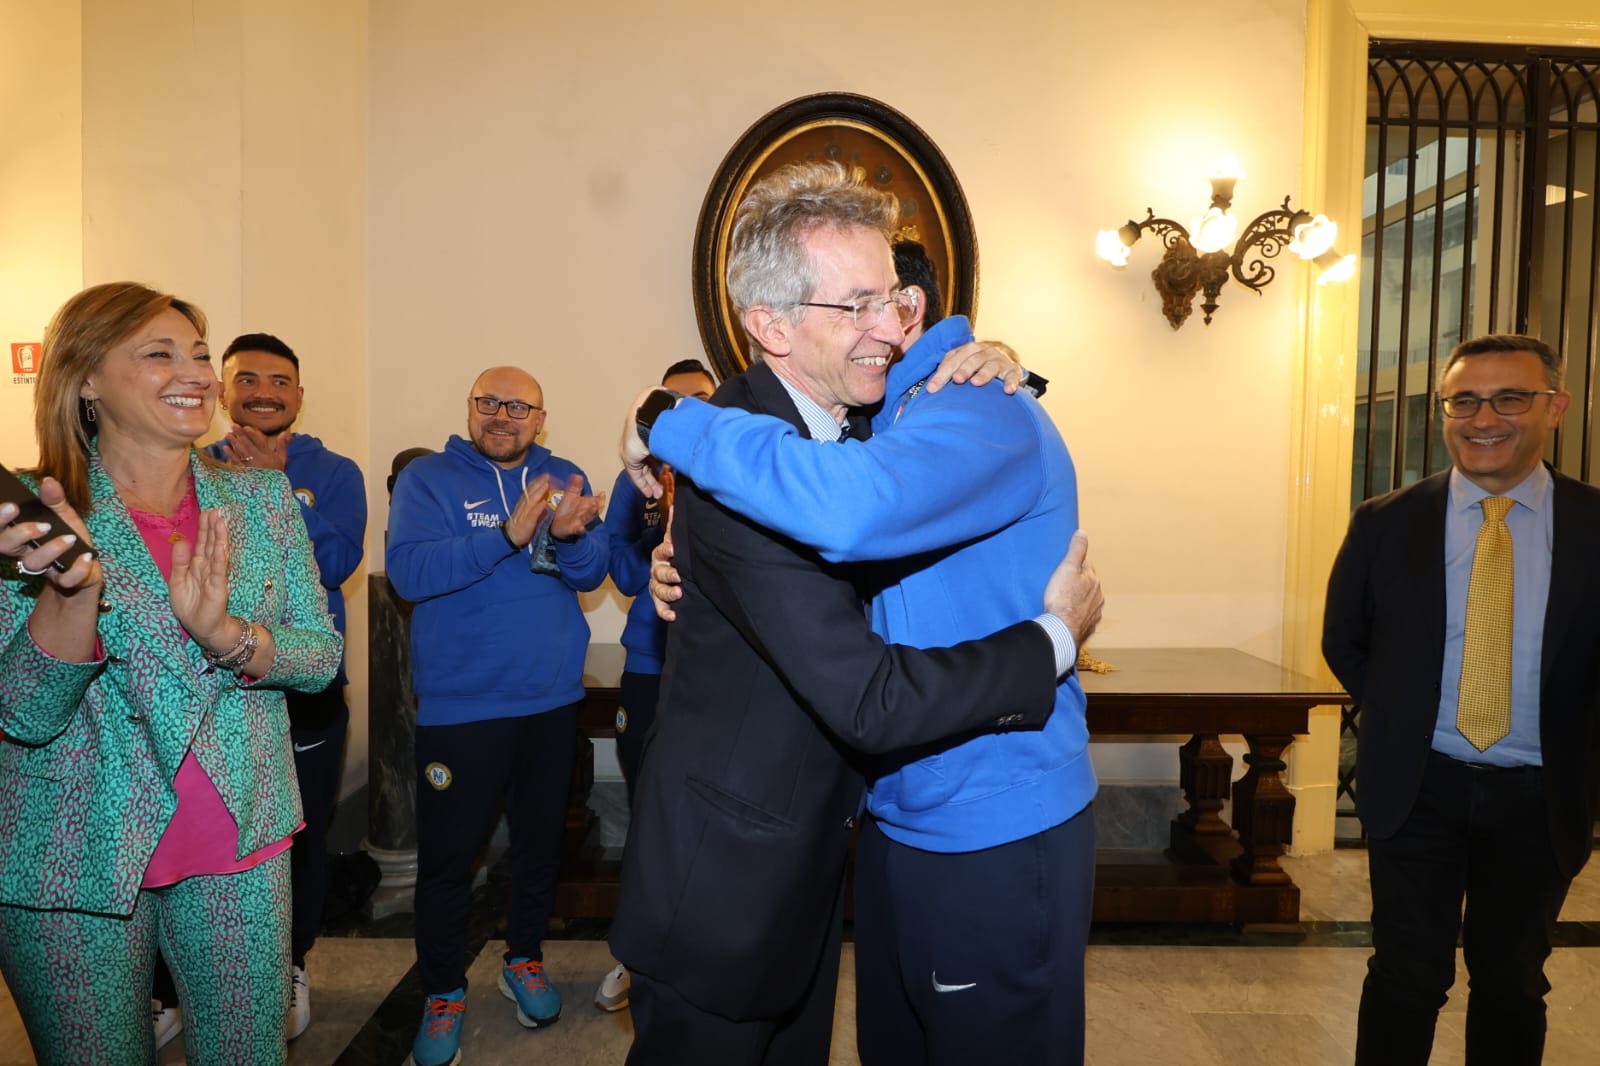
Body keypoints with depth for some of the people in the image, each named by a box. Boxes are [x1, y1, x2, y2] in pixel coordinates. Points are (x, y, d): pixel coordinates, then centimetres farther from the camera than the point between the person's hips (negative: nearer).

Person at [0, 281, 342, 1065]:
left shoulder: (261, 496, -1)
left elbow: (321, 657, -4)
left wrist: (225, 635, -23)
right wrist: (72, 589, -30)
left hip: (238, 844, 2)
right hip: (73, 855, -2)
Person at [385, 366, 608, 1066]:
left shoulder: (564, 478, 6)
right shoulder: (427, 479, -4)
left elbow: (595, 570, -4)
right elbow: (408, 571, -19)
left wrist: (569, 534, -26)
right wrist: (507, 535, -28)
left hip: (552, 699, 3)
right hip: (459, 706, -3)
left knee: (541, 838, 17)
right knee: (447, 854, 6)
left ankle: (525, 960, 38)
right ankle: (443, 991, 27)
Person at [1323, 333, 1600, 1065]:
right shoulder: (1385, 523, -4)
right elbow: (1343, 641, 7)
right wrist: (1402, 725, 1)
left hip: (1540, 797, 1)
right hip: (1416, 788, -1)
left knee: (1513, 982, 18)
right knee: (1406, 975, 8)